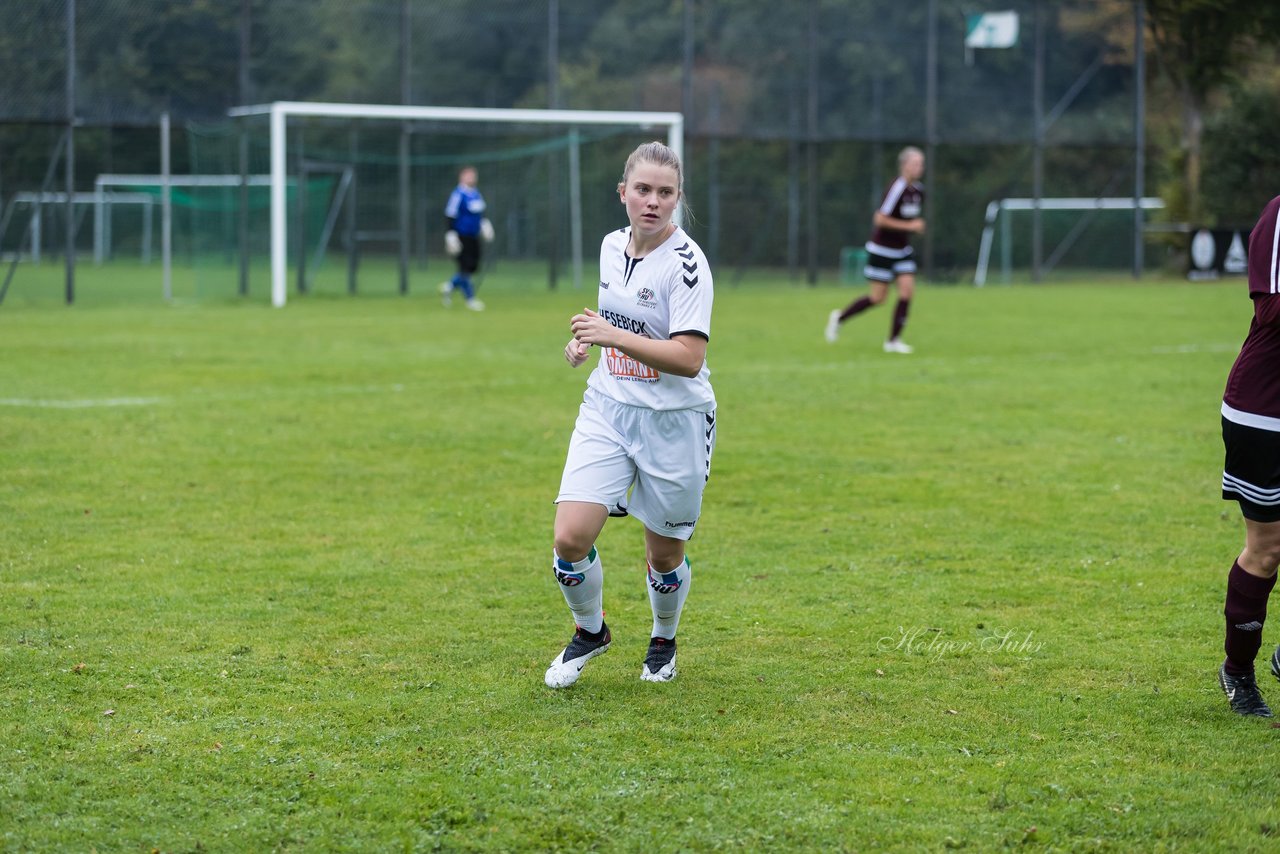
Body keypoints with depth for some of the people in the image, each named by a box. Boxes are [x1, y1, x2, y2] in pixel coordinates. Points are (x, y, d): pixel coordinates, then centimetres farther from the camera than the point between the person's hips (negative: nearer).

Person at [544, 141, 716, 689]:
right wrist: (589, 342, 7)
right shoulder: (612, 246, 4)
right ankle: (590, 630, 17)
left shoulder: (685, 261, -17)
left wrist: (611, 335, -30)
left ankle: (664, 640, 38)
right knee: (570, 538, -11)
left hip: (675, 421, -5)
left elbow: (688, 357, -25)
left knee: (664, 554, 8)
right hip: (607, 411, 5)